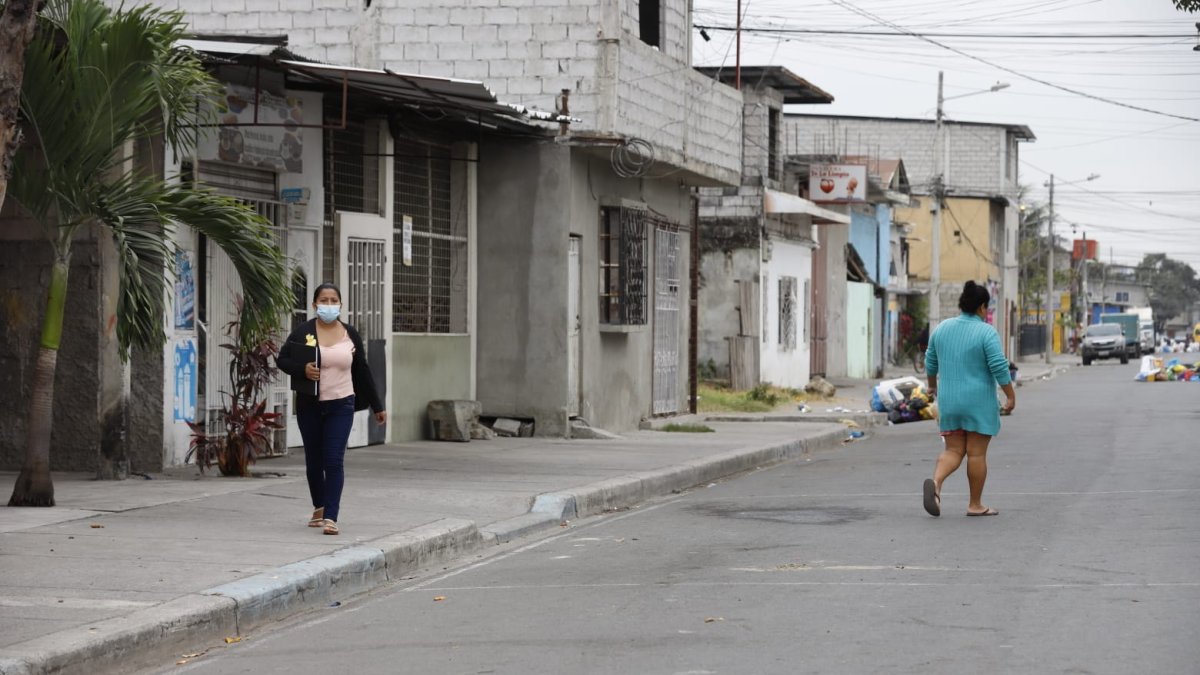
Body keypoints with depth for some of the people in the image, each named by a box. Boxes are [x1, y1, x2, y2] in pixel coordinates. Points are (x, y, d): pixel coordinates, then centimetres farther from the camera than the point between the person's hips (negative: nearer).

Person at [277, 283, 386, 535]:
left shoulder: (350, 334, 3)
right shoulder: (302, 332, -3)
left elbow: (363, 372, 10)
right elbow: (282, 359, 1)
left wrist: (377, 406, 12)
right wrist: (302, 369, -19)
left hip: (341, 406, 0)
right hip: (309, 406, 1)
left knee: (334, 461, -11)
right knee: (313, 460, 12)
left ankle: (330, 517, -16)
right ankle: (319, 508, 33)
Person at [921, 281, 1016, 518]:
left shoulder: (942, 328, 5)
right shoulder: (986, 332, -11)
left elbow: (931, 361, 15)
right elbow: (999, 367, -16)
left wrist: (933, 385, 30)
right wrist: (1011, 396, -8)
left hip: (949, 401, 5)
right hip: (979, 403, -5)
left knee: (953, 451, 8)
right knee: (977, 453, 2)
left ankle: (936, 482, -18)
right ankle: (975, 505, 7)